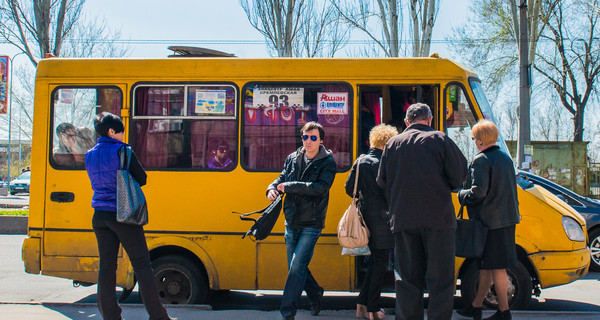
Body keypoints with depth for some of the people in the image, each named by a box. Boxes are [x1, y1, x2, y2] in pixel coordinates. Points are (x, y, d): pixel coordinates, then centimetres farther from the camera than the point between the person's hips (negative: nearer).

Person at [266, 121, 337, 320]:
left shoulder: (327, 162, -6)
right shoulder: (293, 158, 8)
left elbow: (321, 187, -20)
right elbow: (282, 178, 12)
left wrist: (290, 186, -21)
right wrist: (273, 188, -12)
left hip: (312, 223, -5)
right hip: (292, 222, 5)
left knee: (297, 266, -11)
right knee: (295, 266, 14)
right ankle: (315, 295, 38)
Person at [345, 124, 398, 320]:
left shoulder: (360, 161, 6)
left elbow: (349, 188, 7)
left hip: (366, 216, 7)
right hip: (381, 218, -7)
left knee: (375, 259, 18)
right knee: (380, 262, 3)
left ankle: (363, 304, 19)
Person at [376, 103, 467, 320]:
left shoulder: (393, 143, 8)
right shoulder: (439, 140, -2)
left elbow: (382, 182, 10)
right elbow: (459, 176, -2)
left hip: (403, 220, 3)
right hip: (438, 219, -3)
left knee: (407, 278, 11)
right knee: (440, 278, 2)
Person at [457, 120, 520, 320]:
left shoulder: (481, 161, -13)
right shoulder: (506, 158, 14)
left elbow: (478, 192, -21)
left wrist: (462, 195, -4)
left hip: (490, 220, -9)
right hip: (507, 218, 9)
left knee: (495, 266, -1)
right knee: (486, 265, 14)